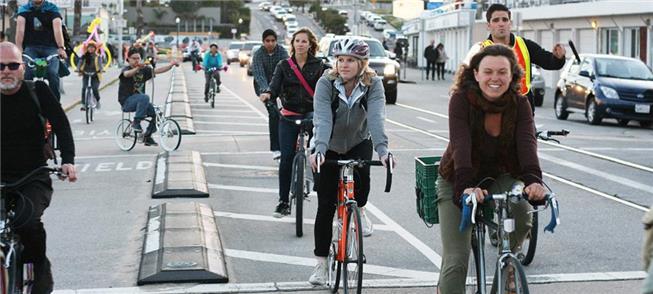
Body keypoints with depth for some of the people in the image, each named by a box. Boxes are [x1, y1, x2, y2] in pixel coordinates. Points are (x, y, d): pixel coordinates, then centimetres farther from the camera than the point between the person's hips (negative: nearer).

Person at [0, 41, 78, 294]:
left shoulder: (37, 92, -1)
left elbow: (61, 125, -4)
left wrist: (68, 161, -19)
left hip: (34, 178, -2)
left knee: (29, 222, -28)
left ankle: (41, 273, -2)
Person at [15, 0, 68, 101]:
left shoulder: (52, 8, 1)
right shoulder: (24, 9, 4)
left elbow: (57, 28, -15)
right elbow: (20, 28, -11)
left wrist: (61, 48, -31)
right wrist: (19, 48, -26)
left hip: (50, 47, -1)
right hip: (31, 47, 1)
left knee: (53, 73, -25)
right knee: (27, 73, -25)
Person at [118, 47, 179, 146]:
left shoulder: (144, 70, 8)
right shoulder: (126, 69, -9)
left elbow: (157, 71, 2)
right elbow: (127, 74, -34)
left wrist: (171, 65, -13)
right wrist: (137, 68, -54)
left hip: (139, 101, 7)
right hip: (127, 102, -7)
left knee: (155, 111, -9)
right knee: (144, 97, -33)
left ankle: (147, 136, 6)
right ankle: (136, 123, -25)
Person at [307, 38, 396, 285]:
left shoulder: (373, 84, -18)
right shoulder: (326, 83, -21)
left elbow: (376, 118, -32)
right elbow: (323, 119, -32)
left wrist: (382, 149, -48)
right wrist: (318, 149, -49)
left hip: (359, 143, 0)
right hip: (331, 147, 0)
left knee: (361, 177, -31)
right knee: (325, 206, -3)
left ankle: (359, 210, 4)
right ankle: (321, 263, 9)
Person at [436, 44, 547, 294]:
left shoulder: (520, 104, -13)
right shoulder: (462, 100, -21)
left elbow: (527, 142, -29)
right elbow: (461, 144, -34)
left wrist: (533, 179, -48)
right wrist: (466, 186, -51)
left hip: (499, 177, 2)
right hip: (457, 181, -2)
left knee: (522, 217, -28)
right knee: (456, 260, -13)